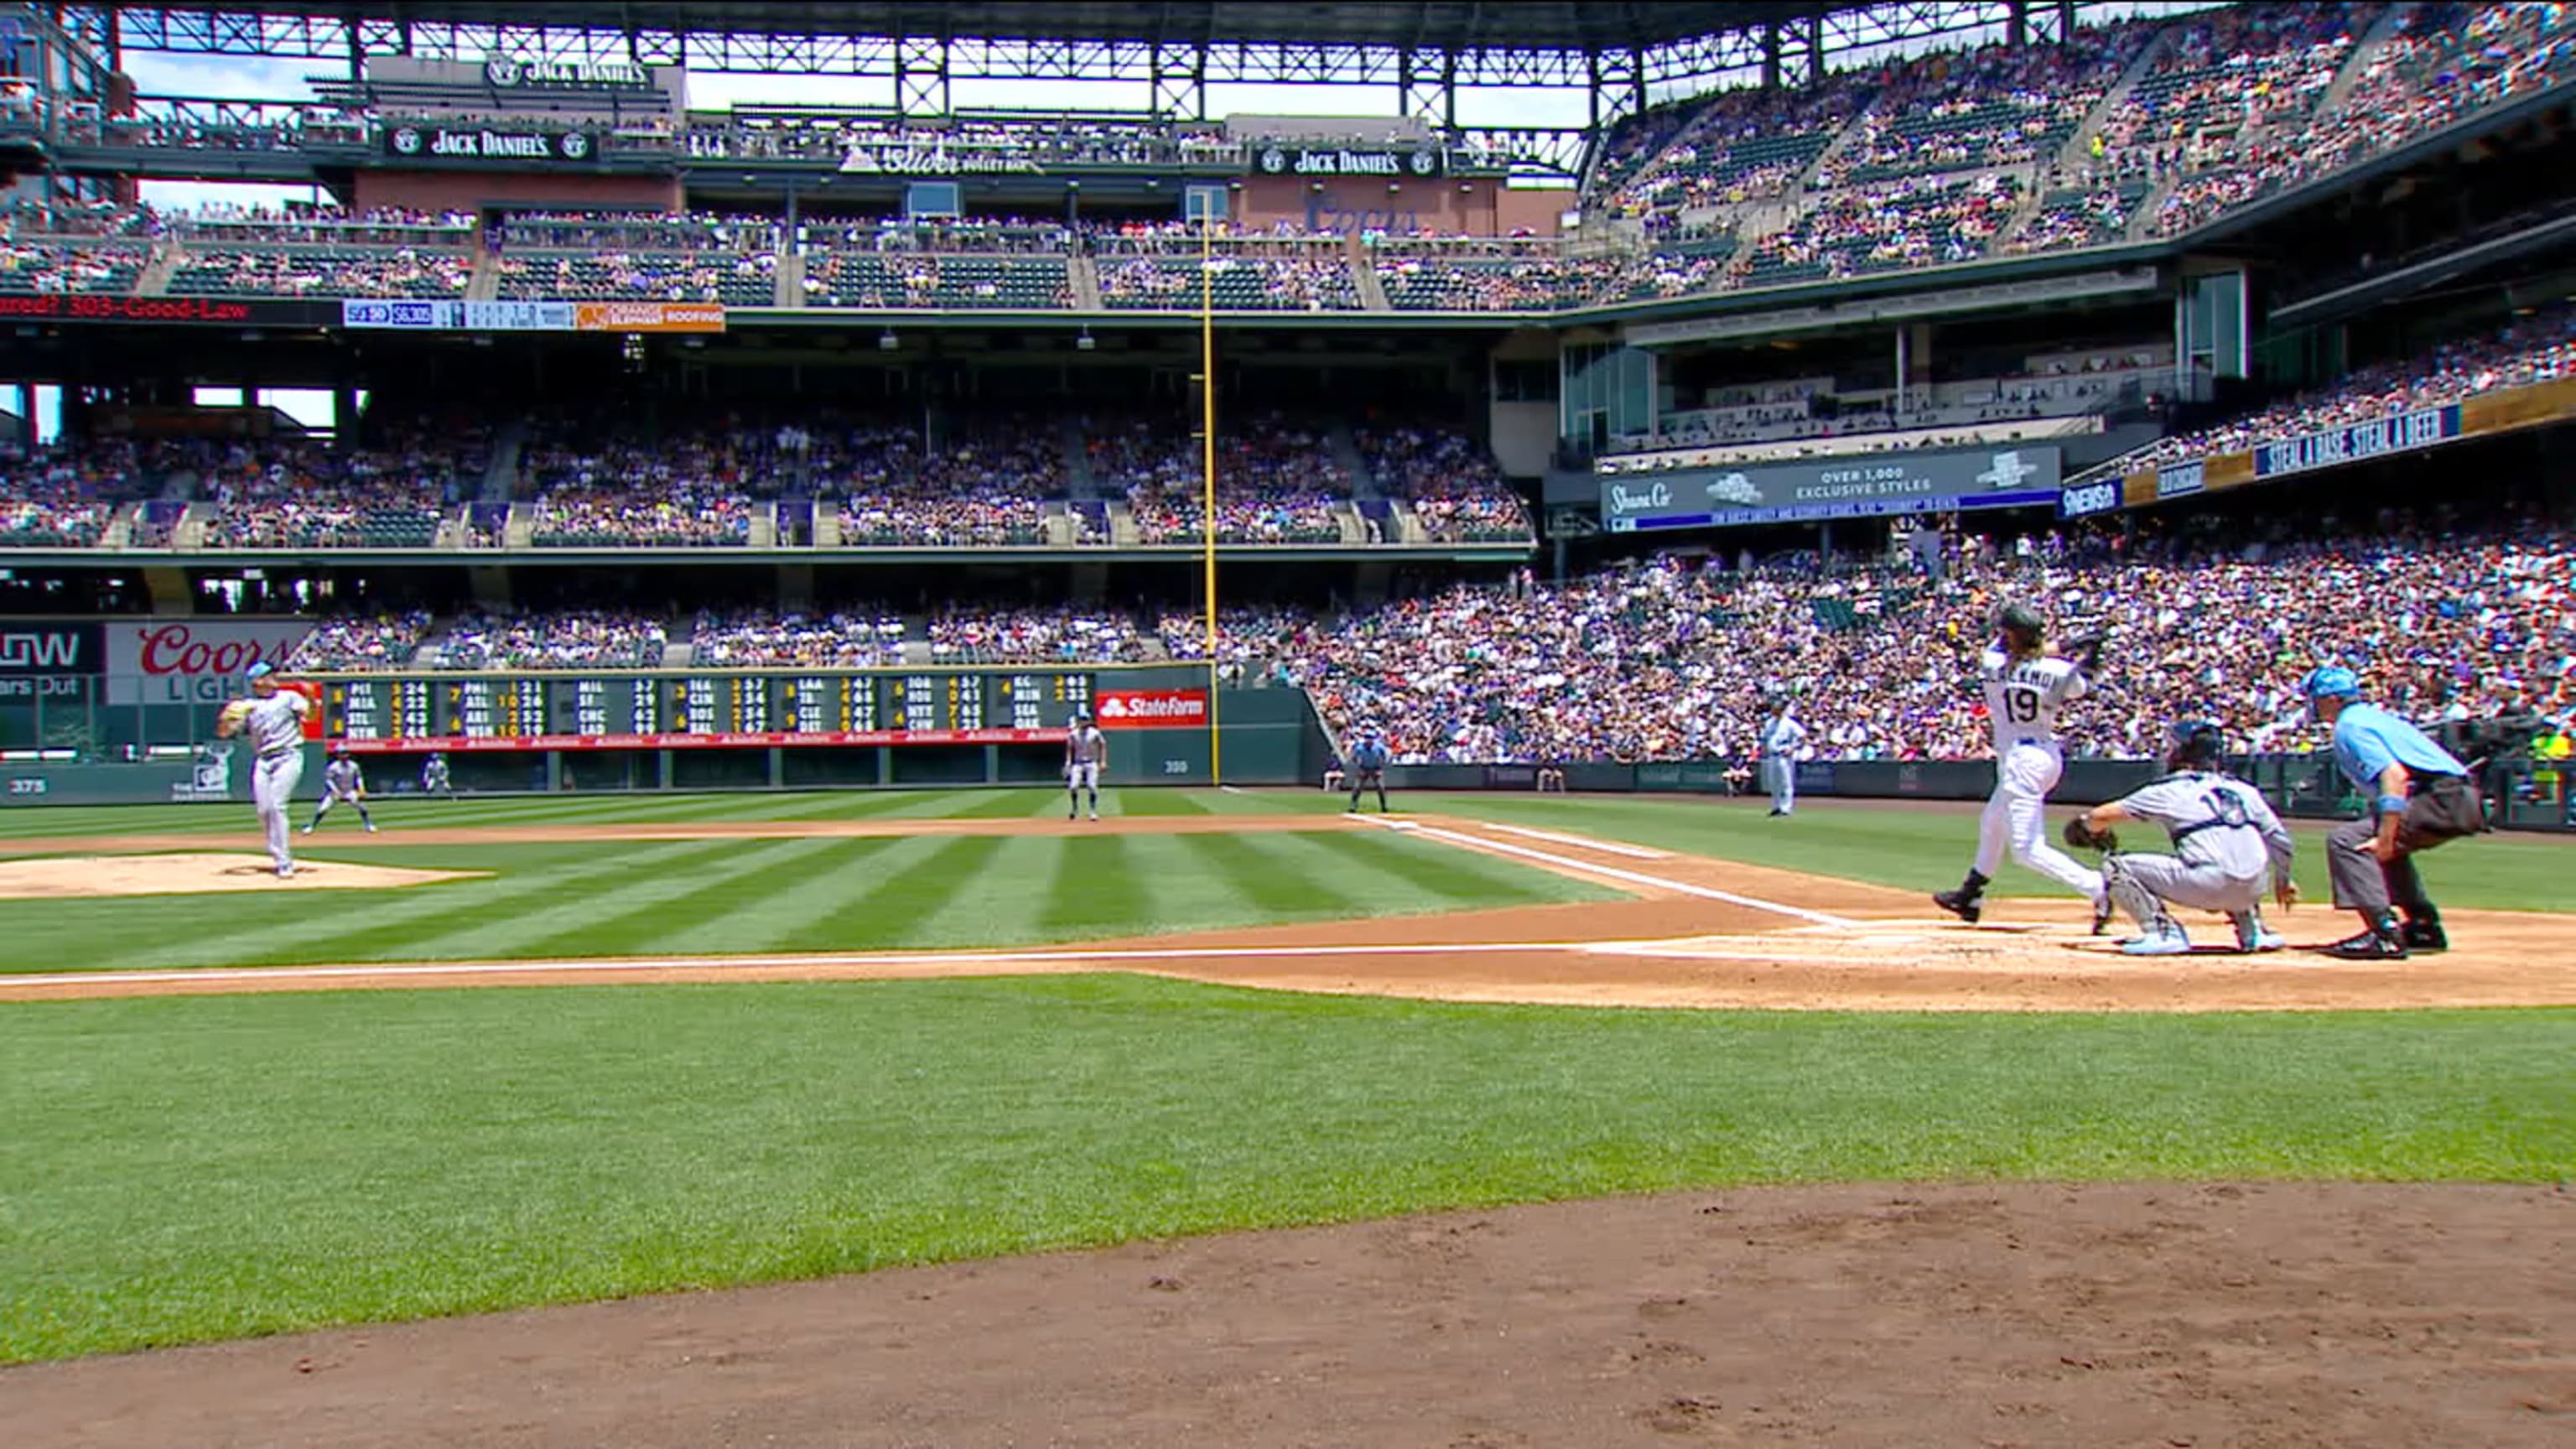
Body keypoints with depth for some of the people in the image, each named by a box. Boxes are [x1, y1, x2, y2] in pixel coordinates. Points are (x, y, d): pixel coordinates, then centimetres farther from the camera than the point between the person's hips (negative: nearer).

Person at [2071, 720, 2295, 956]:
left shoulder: (2169, 790, 8)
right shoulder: (2244, 789, 19)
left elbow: (2102, 816, 9)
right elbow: (2281, 841, 20)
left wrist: (2091, 828, 32)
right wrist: (2283, 881, 37)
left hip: (2207, 887, -6)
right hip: (2252, 890, 6)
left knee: (2115, 865, 5)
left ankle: (2163, 932, -6)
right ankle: (2254, 931, 23)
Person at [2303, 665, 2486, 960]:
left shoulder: (2350, 726, -6)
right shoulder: (2373, 715, 25)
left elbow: (2395, 775, -20)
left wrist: (2386, 839, -24)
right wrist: (2384, 839, 19)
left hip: (2442, 800, -10)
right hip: (2461, 802, 10)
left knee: (2345, 839, -14)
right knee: (2379, 839, 31)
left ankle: (2385, 933, -21)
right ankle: (2425, 927, 30)